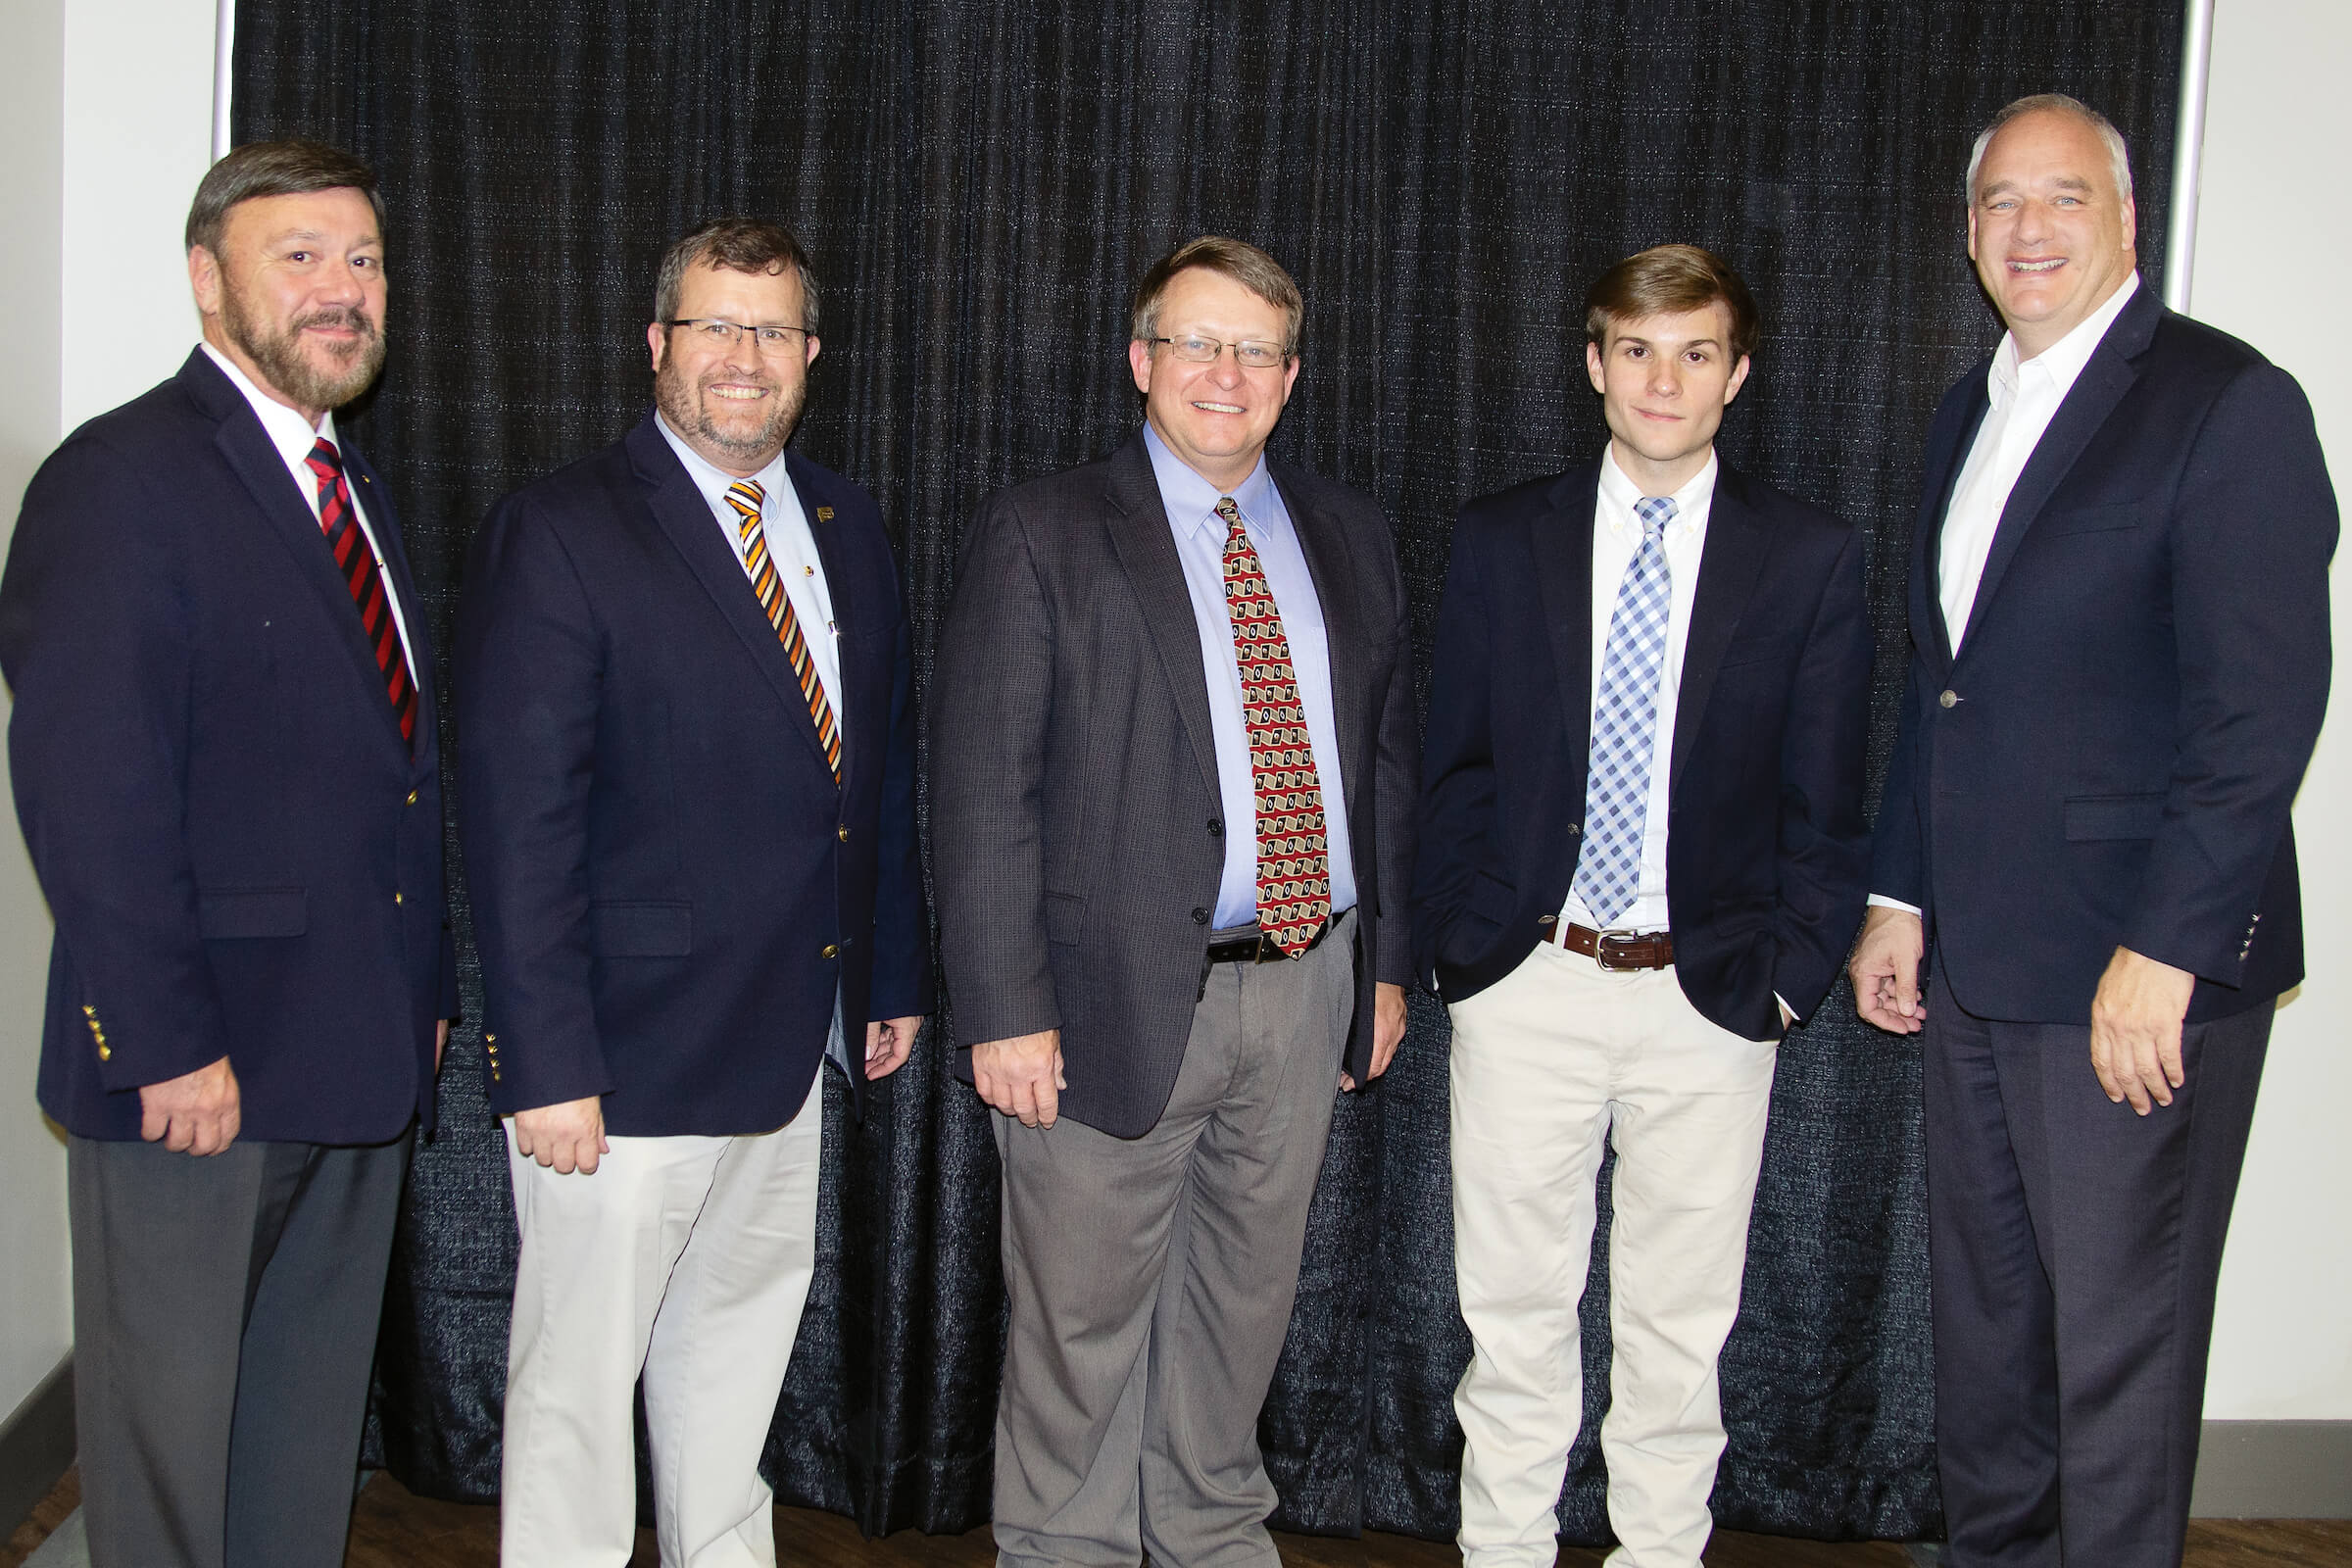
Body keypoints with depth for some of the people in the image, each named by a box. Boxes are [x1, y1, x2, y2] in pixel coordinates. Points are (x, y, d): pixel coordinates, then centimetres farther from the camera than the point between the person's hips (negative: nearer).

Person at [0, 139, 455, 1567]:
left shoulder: (353, 489, 15)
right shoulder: (121, 481, -12)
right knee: (170, 1427, 7)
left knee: (310, 1430, 18)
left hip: (359, 1061, 8)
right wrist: (166, 1045, -21)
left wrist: (425, 992, 11)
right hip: (196, 1071, -8)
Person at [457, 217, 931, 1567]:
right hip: (633, 1047, -6)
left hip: (794, 1041, 7)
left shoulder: (848, 524, 9)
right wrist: (546, 1064, -19)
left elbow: (887, 757, 15)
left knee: (738, 1343, 21)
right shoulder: (561, 533, -11)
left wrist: (898, 974, 12)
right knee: (580, 1372, 5)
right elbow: (518, 820, -15)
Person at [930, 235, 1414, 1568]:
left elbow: (1391, 757, 15)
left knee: (1246, 1304, 18)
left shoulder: (1351, 536, 11)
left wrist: (1387, 960, 11)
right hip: (1122, 994, -4)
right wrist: (1006, 1010, -14)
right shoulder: (1041, 535, -4)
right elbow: (982, 792, -9)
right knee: (1084, 1321, 6)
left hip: (1306, 991, 5)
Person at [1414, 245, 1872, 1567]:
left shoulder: (1814, 558, 1)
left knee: (1682, 1324, 11)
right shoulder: (1502, 539, 4)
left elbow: (1826, 802, 2)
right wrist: (1448, 945, 1)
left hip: (1711, 996, 0)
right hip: (1525, 979, 1)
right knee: (1515, 1311, 10)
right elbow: (1452, 765, 6)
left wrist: (1791, 975, -4)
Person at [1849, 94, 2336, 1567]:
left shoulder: (2231, 404, -10)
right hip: (1975, 960, 8)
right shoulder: (1972, 412, 15)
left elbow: (2266, 702, -16)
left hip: (2138, 966, -7)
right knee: (1982, 1318, 18)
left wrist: (2164, 948, -20)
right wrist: (1900, 897, 17)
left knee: (2120, 1339, 4)